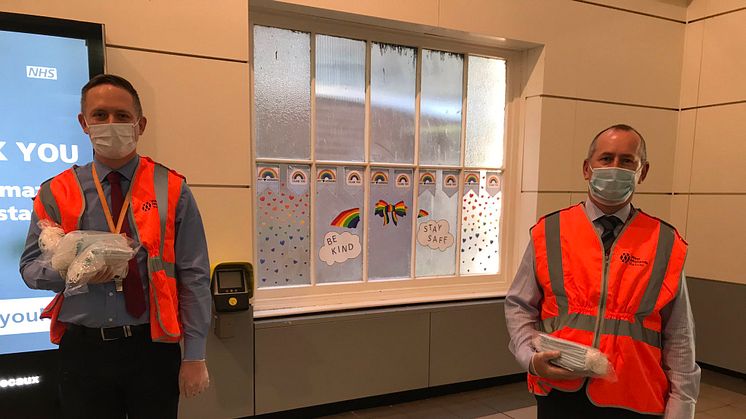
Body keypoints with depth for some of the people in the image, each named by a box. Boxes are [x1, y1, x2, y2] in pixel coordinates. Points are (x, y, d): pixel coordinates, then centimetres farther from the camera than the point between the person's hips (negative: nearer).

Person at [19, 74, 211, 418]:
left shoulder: (171, 190, -3)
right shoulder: (56, 193, 2)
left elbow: (194, 277, -5)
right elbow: (31, 266, 7)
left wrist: (195, 356, -7)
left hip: (153, 349, -1)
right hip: (83, 350, 2)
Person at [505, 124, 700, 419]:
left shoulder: (665, 244, -1)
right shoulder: (548, 233, -2)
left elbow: (679, 341, 1)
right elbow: (519, 307, 3)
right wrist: (533, 358, -12)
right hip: (559, 395, 0)